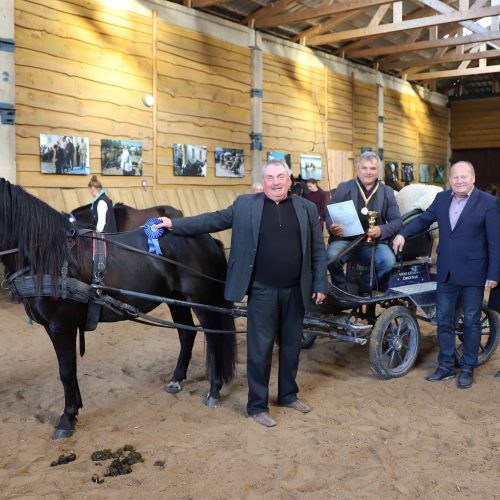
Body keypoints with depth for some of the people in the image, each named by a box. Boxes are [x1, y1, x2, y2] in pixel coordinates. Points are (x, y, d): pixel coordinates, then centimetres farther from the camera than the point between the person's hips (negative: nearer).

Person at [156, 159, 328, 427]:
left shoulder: (307, 208, 4)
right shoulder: (245, 205, 1)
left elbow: (318, 251, 5)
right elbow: (214, 220, 1)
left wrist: (320, 285, 2)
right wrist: (174, 224, -5)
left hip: (296, 290, 3)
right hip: (263, 290, -2)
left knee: (291, 345, 15)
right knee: (260, 348, 3)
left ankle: (288, 394, 34)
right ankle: (257, 406, 17)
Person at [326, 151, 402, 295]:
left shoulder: (387, 192, 9)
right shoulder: (343, 188, 6)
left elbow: (397, 221, 4)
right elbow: (329, 214, 3)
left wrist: (381, 230, -18)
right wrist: (331, 227, -22)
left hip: (373, 242, 1)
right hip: (345, 239, -1)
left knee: (389, 261, -28)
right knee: (331, 256, -33)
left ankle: (364, 289, 1)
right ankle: (341, 289, -3)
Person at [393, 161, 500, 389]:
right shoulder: (442, 198, 4)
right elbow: (424, 219, 17)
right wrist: (403, 233, 1)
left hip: (472, 273, -4)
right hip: (446, 272, 5)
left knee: (471, 322, 8)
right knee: (444, 320, 10)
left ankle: (467, 369, 21)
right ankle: (446, 366, 24)